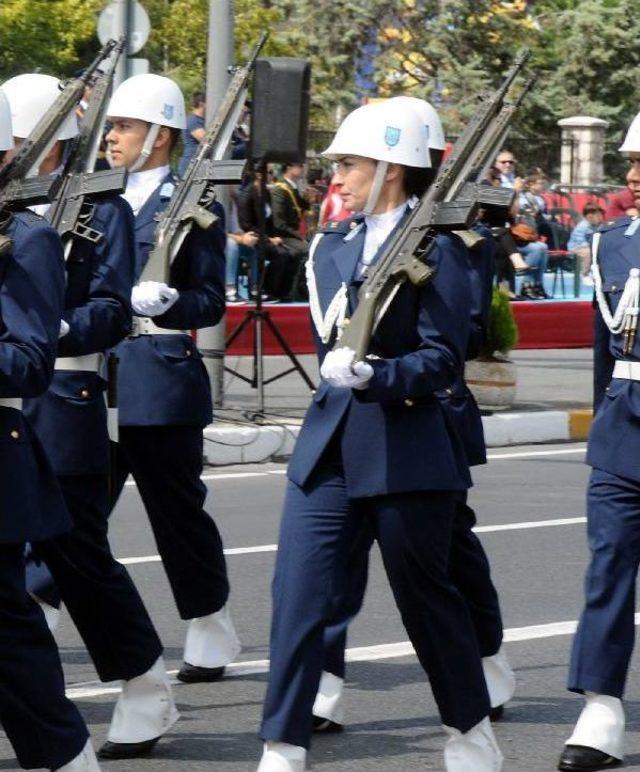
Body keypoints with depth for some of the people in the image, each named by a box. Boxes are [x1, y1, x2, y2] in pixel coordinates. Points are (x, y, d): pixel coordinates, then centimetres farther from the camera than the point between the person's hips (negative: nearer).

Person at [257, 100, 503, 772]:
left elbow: (443, 358, -15)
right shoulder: (331, 245, 11)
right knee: (297, 593, -5)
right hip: (328, 443, 5)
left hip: (408, 450, -5)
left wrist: (376, 376, -27)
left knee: (426, 597, 8)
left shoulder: (436, 248, -7)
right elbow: (327, 340, 12)